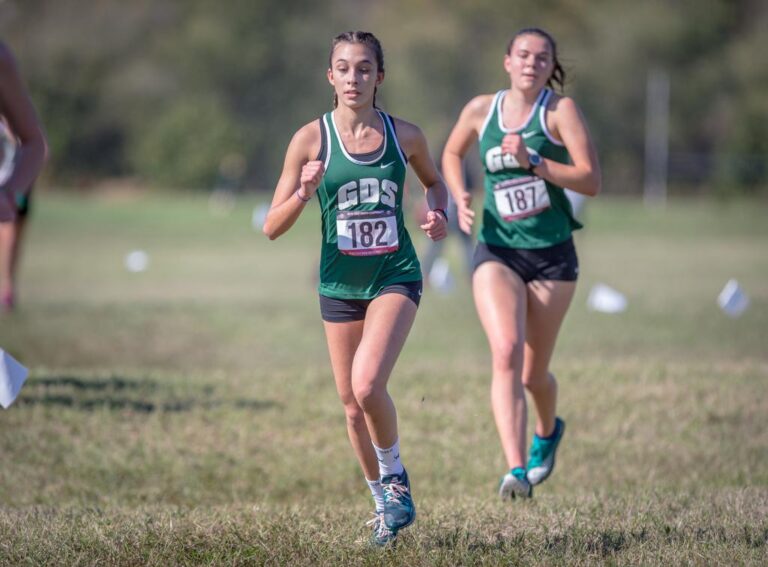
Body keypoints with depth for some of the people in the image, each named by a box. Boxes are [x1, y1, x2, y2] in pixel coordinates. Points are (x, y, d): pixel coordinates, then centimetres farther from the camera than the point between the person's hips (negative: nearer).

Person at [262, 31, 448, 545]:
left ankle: (395, 477, 3)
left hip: (395, 277, -2)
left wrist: (439, 214, -1)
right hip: (340, 285, 2)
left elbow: (434, 181, 21)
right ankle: (385, 502, 31)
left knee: (367, 386, -23)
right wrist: (304, 193, -23)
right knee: (353, 407, 9)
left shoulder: (404, 135, -2)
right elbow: (272, 228, -4)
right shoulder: (311, 139, -5)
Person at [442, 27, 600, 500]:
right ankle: (516, 470, -30)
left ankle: (548, 431, 45)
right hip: (497, 252, 1)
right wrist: (461, 197, 6)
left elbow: (591, 181, -12)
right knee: (506, 354, -23)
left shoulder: (560, 110, -5)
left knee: (534, 374, 9)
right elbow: (452, 153, 24)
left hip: (552, 255, -1)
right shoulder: (481, 110, 3)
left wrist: (533, 162, -22)